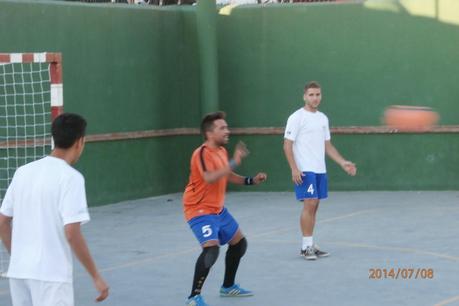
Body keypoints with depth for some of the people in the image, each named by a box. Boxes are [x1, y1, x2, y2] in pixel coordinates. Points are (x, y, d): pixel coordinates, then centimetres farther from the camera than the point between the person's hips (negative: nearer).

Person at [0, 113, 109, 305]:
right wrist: (96, 277, -10)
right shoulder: (71, 177, -11)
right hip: (50, 275, -7)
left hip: (18, 271, 7)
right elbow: (72, 233, -17)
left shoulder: (23, 172, 9)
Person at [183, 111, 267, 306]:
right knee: (211, 248, -27)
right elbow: (210, 178, -39)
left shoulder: (222, 151, 7)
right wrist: (234, 162, -40)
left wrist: (251, 180, 9)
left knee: (239, 243, 18)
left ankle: (228, 287, 35)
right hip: (200, 210, -10)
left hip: (218, 209, 10)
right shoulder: (202, 153, -21)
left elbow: (227, 177, 22)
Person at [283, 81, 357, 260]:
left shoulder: (323, 118, 14)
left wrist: (343, 163, 11)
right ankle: (306, 247, -6)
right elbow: (287, 145, -8)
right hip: (304, 171, -7)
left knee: (314, 206, 7)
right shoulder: (297, 118, -7)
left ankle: (309, 246, 12)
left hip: (320, 170, 7)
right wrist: (294, 169, -17)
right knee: (309, 204, -12)